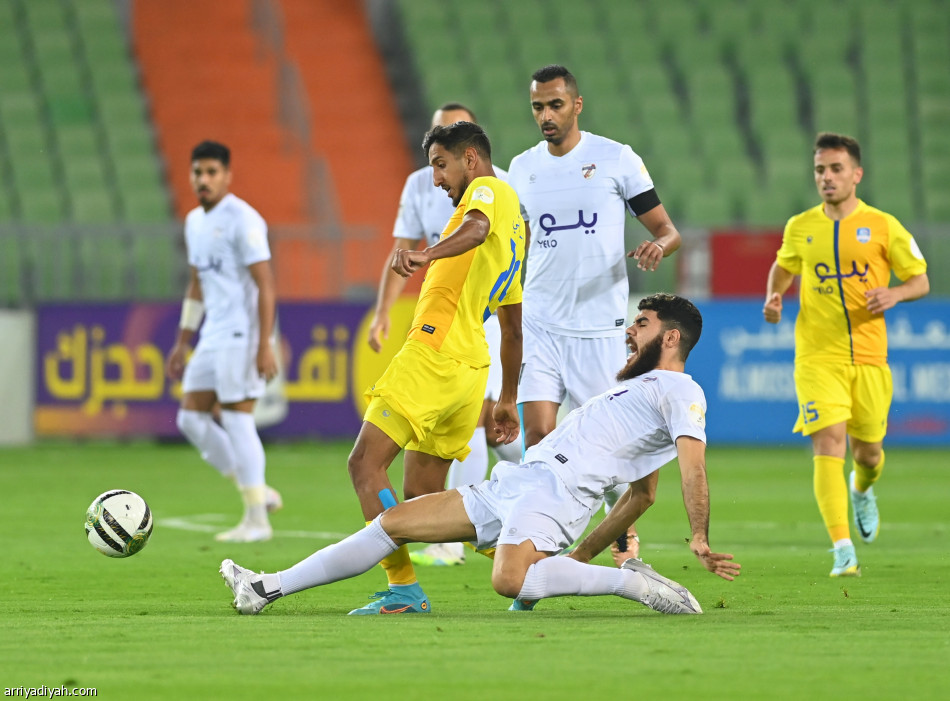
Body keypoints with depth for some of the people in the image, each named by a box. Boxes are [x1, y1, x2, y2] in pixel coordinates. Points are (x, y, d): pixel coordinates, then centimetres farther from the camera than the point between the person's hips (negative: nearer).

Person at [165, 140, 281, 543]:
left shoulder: (242, 220, -12)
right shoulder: (195, 222, 15)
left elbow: (265, 285, -16)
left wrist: (264, 347, -21)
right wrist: (182, 344, 21)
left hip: (241, 336, -9)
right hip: (212, 339, 9)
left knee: (236, 419, -8)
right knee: (191, 418, 5)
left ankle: (256, 521, -2)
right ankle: (257, 492, 13)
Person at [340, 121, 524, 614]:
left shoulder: (489, 189, -1)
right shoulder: (515, 225, 27)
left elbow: (477, 227, -28)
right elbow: (513, 328, 32)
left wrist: (427, 255, -45)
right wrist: (507, 400, 36)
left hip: (432, 356, -10)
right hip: (471, 369, 10)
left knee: (366, 465, -11)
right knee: (421, 498, 12)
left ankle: (403, 588, -19)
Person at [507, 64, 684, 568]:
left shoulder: (617, 159, -2)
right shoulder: (522, 169, 9)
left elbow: (667, 230, 1)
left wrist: (658, 246, -21)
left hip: (600, 325, -3)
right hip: (540, 324, 3)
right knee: (538, 431, -9)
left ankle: (626, 534, 18)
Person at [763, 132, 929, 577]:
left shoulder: (882, 226, -1)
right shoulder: (799, 228, 5)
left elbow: (921, 281, 5)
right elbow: (783, 267, 25)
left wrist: (895, 294, -16)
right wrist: (774, 297, 4)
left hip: (869, 356, 0)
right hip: (817, 356, 0)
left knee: (868, 450, 11)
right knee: (829, 444, -16)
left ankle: (862, 490, 50)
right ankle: (842, 550, -21)